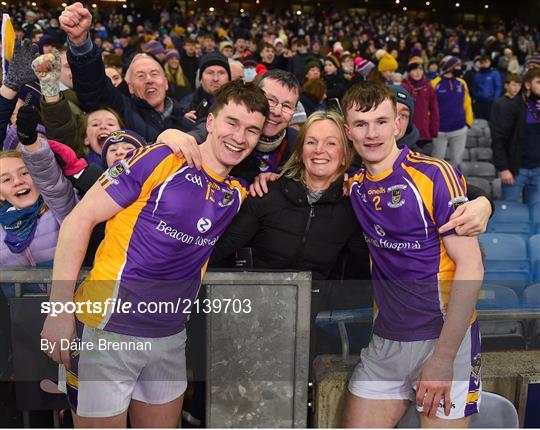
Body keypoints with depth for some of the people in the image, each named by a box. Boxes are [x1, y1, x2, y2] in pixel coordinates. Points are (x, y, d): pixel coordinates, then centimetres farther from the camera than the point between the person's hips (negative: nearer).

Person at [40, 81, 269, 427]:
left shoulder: (237, 194, 5)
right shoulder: (160, 160, -12)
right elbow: (79, 219, -12)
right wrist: (60, 309, -17)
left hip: (170, 338, 6)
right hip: (107, 329, -5)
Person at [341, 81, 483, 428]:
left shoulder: (434, 174, -11)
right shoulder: (354, 186, 5)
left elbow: (471, 266, -14)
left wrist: (442, 358, -18)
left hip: (445, 338, -5)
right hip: (386, 341, 5)